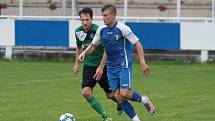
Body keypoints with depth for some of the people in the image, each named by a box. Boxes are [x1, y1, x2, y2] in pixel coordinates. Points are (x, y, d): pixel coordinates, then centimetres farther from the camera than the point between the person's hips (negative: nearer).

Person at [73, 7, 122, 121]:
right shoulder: (78, 31, -3)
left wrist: (101, 67, -25)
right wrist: (76, 63, 13)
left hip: (102, 66, -4)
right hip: (88, 66, 4)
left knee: (110, 95, 6)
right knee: (86, 92, -15)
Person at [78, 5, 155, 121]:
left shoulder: (123, 28, -13)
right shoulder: (101, 29, 2)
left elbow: (137, 44, -10)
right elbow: (94, 45, 14)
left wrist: (142, 62, -15)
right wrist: (84, 53, -5)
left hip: (124, 65, -5)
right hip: (111, 67, 5)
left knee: (124, 93, -17)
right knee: (117, 95, -3)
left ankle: (144, 100, 12)